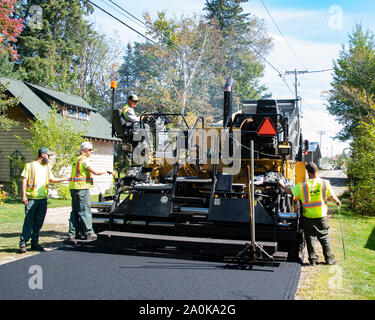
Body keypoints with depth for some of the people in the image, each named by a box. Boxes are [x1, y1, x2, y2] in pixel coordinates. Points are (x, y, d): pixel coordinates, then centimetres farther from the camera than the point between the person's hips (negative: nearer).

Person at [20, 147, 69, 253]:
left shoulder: (47, 167, 19)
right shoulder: (30, 166, 1)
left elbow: (52, 179, 26)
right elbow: (24, 181, -2)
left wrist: (65, 179, 18)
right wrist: (24, 195, -9)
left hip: (43, 198, 6)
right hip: (31, 198, -5)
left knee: (39, 222, 6)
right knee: (28, 221, -6)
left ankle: (35, 243, 13)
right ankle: (23, 242, 3)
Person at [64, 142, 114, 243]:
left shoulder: (76, 160, 19)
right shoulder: (85, 160, -10)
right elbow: (95, 172, -16)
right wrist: (107, 171, -5)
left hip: (73, 188, 9)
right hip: (82, 188, -9)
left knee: (75, 212, 10)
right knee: (85, 211, -3)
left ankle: (72, 235, 10)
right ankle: (89, 234, 2)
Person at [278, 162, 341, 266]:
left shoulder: (302, 185, -11)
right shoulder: (325, 183, -9)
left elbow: (290, 191, -2)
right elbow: (333, 197, -1)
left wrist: (282, 184, 17)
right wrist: (338, 202, 21)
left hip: (308, 217, -1)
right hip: (321, 216, 1)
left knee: (310, 238, 11)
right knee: (324, 238, 15)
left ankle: (312, 259, 15)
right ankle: (329, 259, 21)